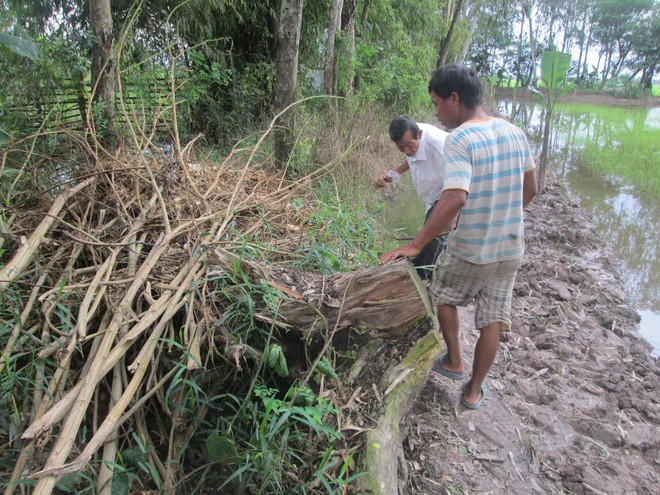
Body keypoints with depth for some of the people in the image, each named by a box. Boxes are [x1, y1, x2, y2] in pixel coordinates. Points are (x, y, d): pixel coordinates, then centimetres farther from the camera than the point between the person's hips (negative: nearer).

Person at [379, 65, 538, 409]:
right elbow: (529, 190, 11)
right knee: (493, 320, 16)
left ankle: (454, 362, 33)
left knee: (444, 297, 23)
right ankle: (474, 390, 30)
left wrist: (415, 245, -29)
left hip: (470, 250, -6)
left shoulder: (458, 139, -20)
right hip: (511, 249, 6)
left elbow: (454, 199, -32)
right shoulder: (514, 133, 2)